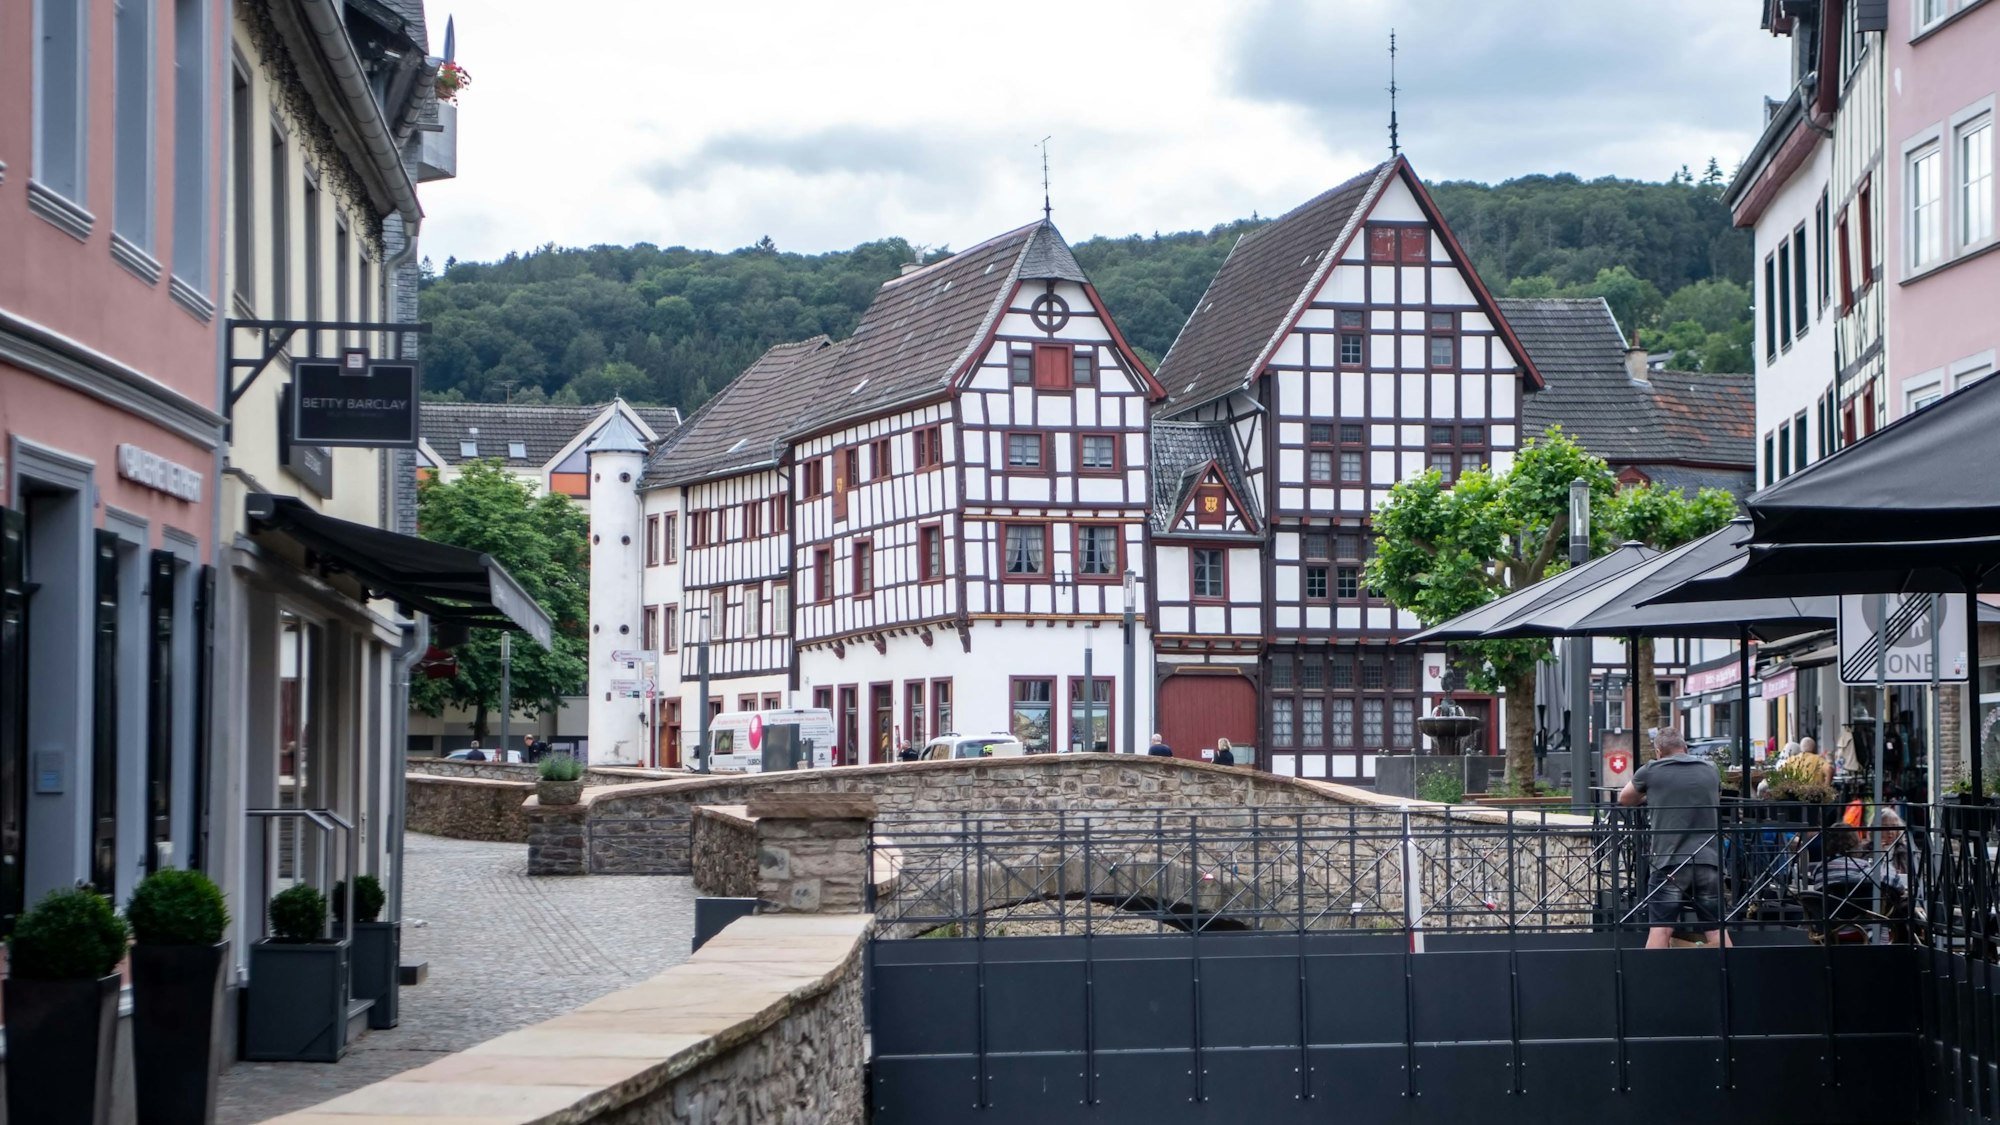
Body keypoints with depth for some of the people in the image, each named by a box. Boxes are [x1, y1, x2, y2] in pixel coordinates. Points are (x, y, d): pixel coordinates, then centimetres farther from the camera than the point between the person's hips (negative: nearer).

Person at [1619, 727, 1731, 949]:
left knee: (1661, 929, -4)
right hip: (1709, 861, 3)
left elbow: (1624, 799, 20)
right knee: (1716, 930, 7)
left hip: (1670, 862, -3)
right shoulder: (1710, 772, 13)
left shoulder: (1651, 771, 4)